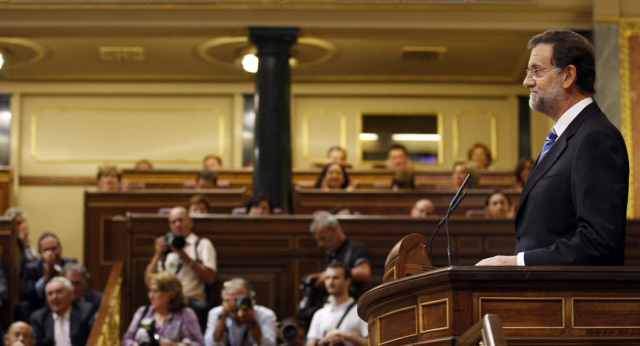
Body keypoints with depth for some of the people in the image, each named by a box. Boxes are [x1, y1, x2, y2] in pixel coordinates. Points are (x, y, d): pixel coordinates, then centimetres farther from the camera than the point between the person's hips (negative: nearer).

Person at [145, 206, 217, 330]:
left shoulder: (203, 244, 14)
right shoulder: (165, 246, 25)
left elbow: (210, 278, -2)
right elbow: (149, 281, 16)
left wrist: (186, 258, -6)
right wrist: (158, 254, 5)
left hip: (193, 300, -2)